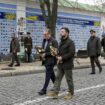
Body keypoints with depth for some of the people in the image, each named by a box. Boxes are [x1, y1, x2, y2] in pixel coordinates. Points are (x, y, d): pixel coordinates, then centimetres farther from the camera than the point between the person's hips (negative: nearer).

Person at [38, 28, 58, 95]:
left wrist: (45, 54, -20)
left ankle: (44, 90, -1)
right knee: (52, 74, 16)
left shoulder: (54, 41, -14)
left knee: (48, 75, -5)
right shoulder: (46, 41, 13)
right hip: (46, 60, 9)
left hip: (51, 61, -9)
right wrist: (42, 53, 1)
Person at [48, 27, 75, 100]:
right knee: (58, 78, 4)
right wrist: (58, 56, 3)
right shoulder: (61, 42, 15)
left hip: (67, 64, -8)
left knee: (69, 79, 4)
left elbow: (72, 53, -20)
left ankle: (71, 93, 18)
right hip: (60, 64, 8)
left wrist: (62, 58, -20)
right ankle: (55, 92, 6)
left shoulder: (70, 42, -13)